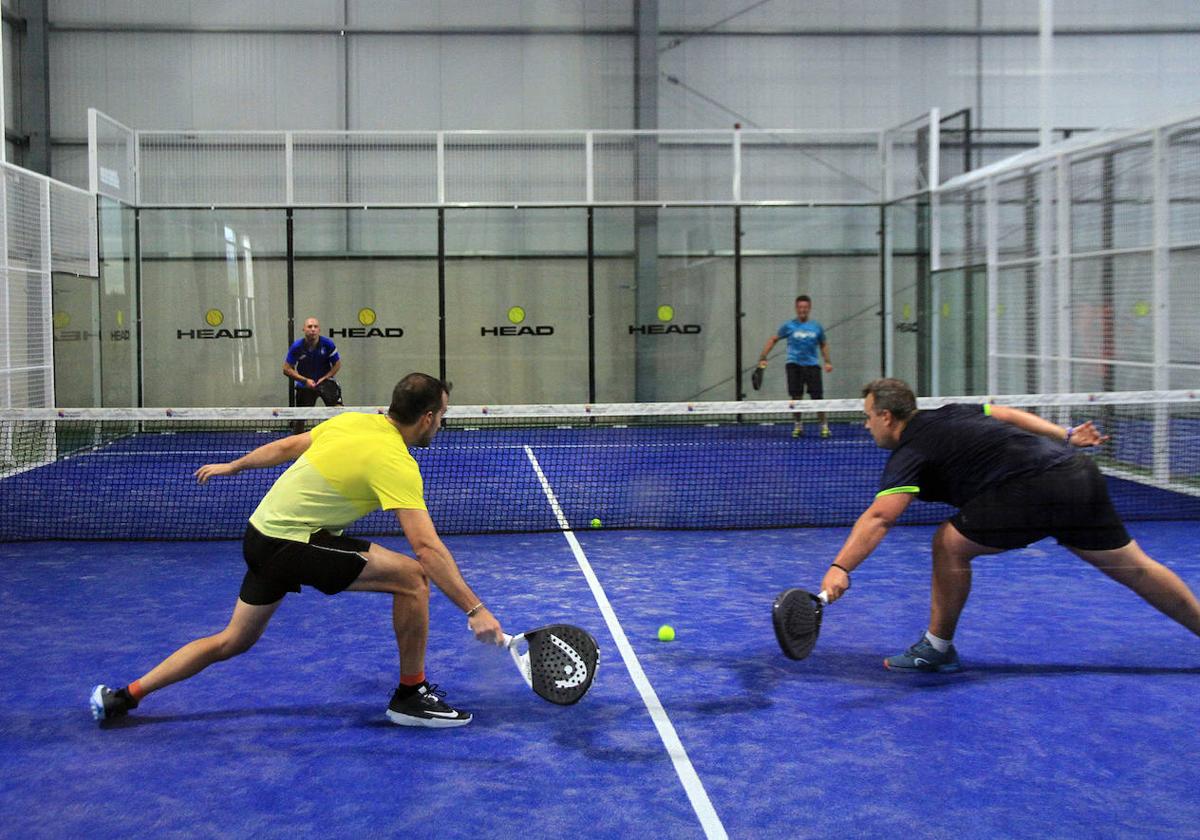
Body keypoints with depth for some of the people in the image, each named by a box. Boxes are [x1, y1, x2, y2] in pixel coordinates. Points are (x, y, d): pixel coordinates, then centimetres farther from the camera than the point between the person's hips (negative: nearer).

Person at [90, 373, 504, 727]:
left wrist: (232, 466, 33)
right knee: (412, 575, -12)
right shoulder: (396, 463, -19)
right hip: (292, 543, -9)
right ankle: (411, 696, 0)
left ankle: (124, 696, 26)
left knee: (233, 641, 22)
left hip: (262, 533, 9)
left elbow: (285, 447, 18)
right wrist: (475, 609, -27)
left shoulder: (352, 421, 5)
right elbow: (428, 548, -27)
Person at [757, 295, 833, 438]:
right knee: (796, 396, -1)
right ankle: (798, 425, 18)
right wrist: (763, 357, 1)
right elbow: (773, 339, 9)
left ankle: (824, 425, 7)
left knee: (817, 396, -6)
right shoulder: (788, 326, 1)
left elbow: (823, 345, 20)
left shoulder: (817, 327, 6)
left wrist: (828, 362, 8)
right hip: (794, 365, -1)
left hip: (812, 365, 1)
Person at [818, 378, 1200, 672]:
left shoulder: (911, 453, -4)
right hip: (1079, 471, 9)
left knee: (950, 544, 2)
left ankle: (937, 648, 10)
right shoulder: (950, 413, 21)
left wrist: (840, 568, -26)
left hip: (1035, 487, -9)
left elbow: (878, 518, -17)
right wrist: (1066, 437, 34)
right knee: (1133, 567, 17)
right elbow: (1010, 415, 29)